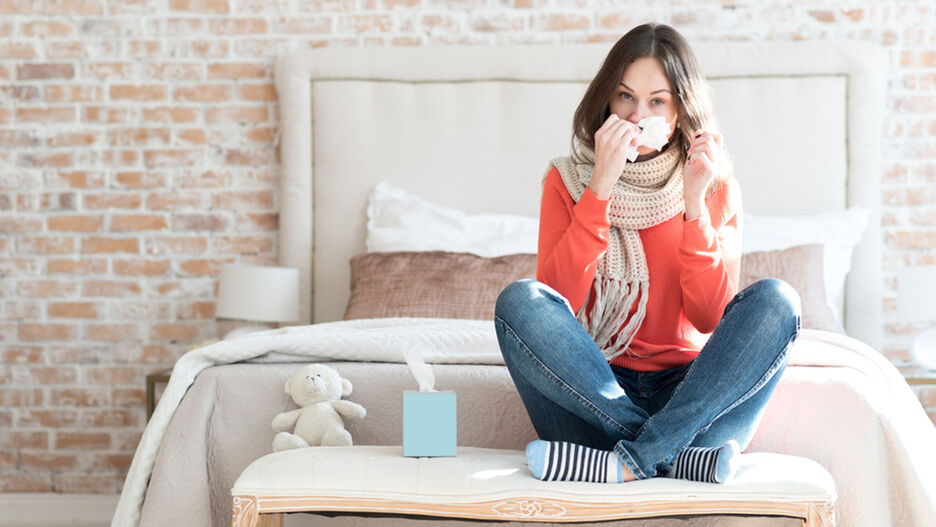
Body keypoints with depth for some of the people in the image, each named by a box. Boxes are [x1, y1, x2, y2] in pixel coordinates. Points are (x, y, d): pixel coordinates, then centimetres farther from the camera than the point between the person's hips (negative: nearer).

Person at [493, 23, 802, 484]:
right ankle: (676, 454, -31)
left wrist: (694, 204, -13)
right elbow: (556, 300, -10)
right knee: (519, 300, -26)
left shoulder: (717, 188, 7)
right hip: (597, 387, 0)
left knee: (774, 300, -24)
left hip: (686, 392, 1)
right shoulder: (567, 181, 6)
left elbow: (710, 317, -5)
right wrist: (600, 188, -15)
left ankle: (631, 462, -33)